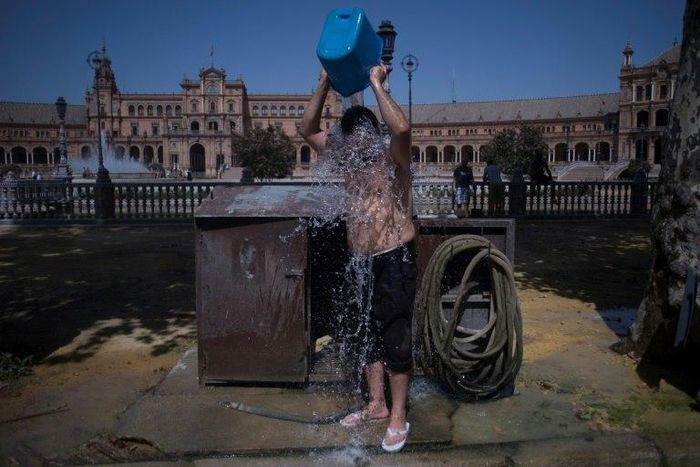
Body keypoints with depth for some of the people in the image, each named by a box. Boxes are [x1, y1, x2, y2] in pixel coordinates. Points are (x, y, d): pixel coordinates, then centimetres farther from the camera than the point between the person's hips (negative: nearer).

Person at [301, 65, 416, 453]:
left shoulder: (392, 159, -8)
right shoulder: (348, 160, 10)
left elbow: (402, 128, -31)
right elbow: (308, 129, 9)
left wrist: (377, 85, -21)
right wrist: (325, 84, 0)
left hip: (394, 259, -7)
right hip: (360, 261, 7)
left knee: (395, 337, -1)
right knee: (369, 334, 15)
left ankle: (398, 417, 13)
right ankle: (376, 404, 31)